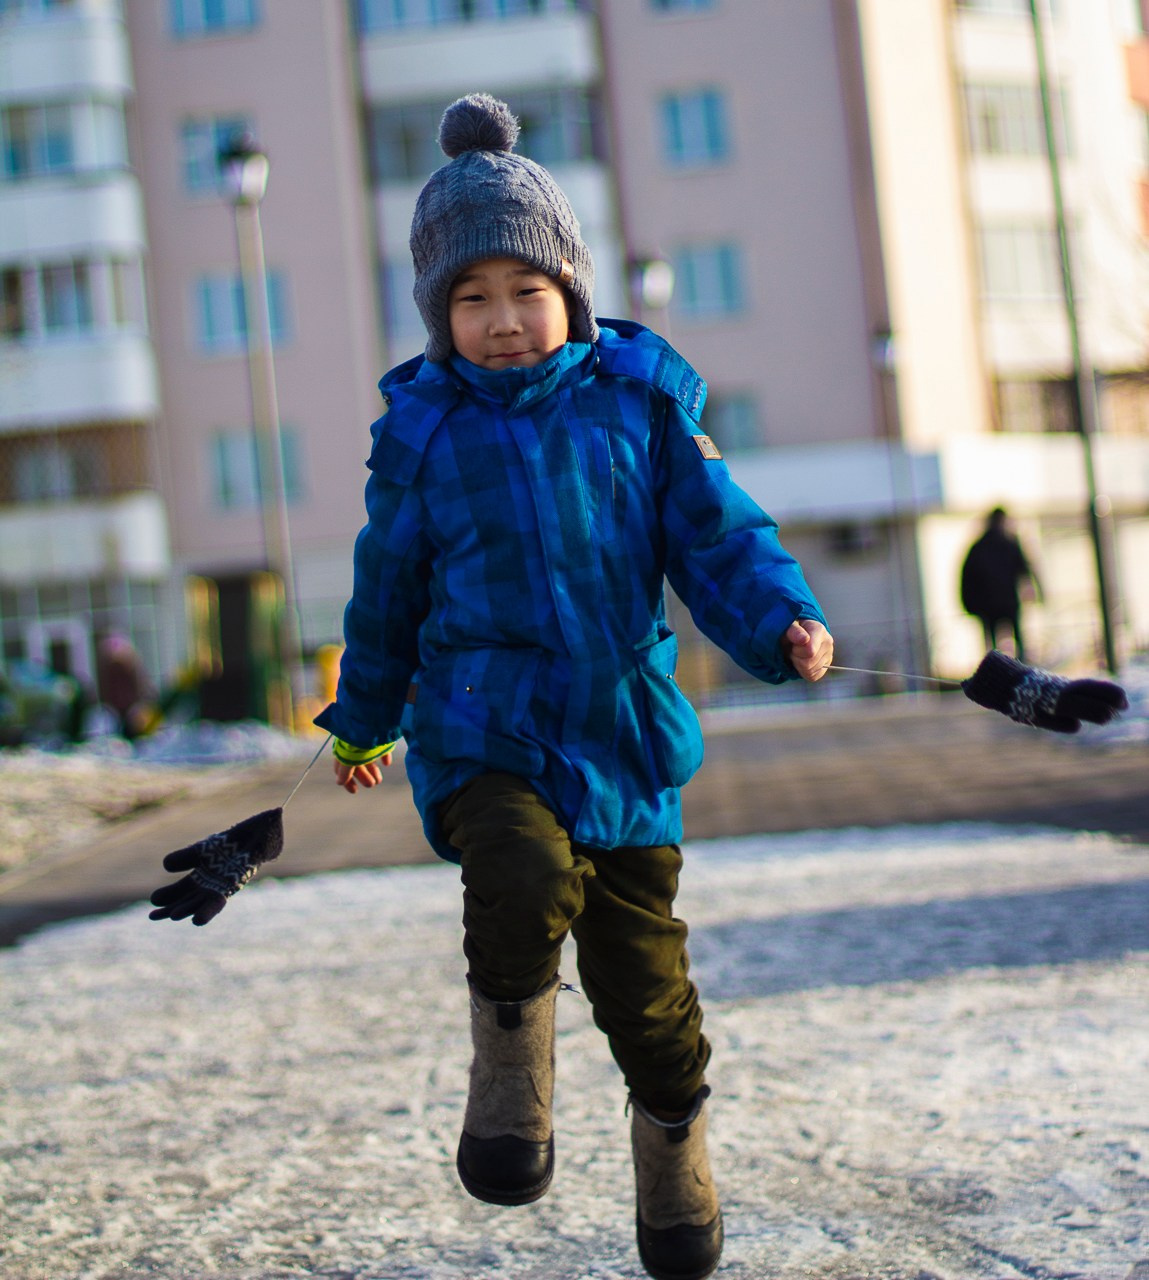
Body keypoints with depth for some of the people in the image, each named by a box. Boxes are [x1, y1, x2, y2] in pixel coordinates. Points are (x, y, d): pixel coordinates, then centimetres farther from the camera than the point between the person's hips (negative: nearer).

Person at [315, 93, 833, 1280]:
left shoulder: (640, 400, 0)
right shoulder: (421, 429, 0)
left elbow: (717, 535, 0)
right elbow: (389, 585, 12)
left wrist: (781, 622, -19)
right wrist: (363, 719, 22)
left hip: (623, 733, 1)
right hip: (481, 729, -1)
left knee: (643, 970, 5)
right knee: (524, 880, -31)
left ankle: (672, 1143, 31)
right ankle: (511, 1051, -2)